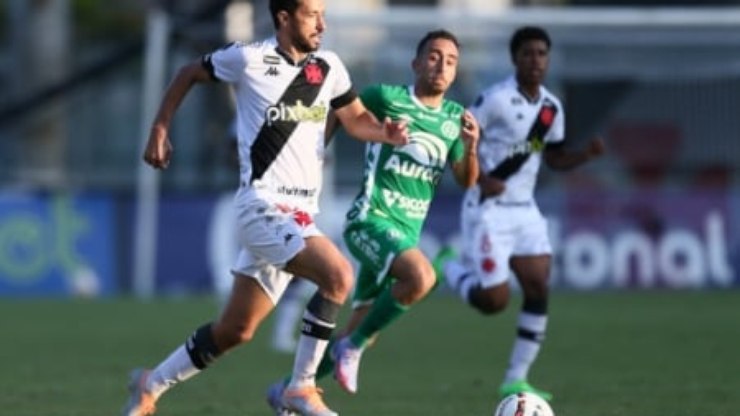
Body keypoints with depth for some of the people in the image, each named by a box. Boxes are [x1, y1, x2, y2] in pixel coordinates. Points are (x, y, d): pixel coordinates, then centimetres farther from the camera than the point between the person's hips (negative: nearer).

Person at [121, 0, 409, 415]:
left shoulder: (329, 67, 7)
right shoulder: (249, 59, -7)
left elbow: (357, 119, 17)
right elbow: (189, 74, 9)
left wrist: (387, 131, -5)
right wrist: (160, 130, 7)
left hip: (300, 215, 6)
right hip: (262, 205, -6)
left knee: (235, 331, 13)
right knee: (339, 275, -27)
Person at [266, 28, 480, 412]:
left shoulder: (454, 117, 9)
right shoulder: (387, 97, -6)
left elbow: (466, 181, 7)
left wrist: (470, 148, -12)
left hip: (406, 234, 7)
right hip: (372, 220, -7)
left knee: (360, 332, 10)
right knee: (421, 277, -34)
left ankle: (287, 391, 28)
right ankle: (352, 349, -15)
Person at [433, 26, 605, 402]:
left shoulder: (551, 107, 8)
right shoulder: (496, 99, -15)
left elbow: (555, 158, 17)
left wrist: (587, 154, -2)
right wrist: (481, 180, -24)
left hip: (524, 209, 7)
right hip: (488, 211, -7)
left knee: (538, 289, -4)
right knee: (495, 300, -9)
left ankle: (516, 380, 4)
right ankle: (448, 267, 22)